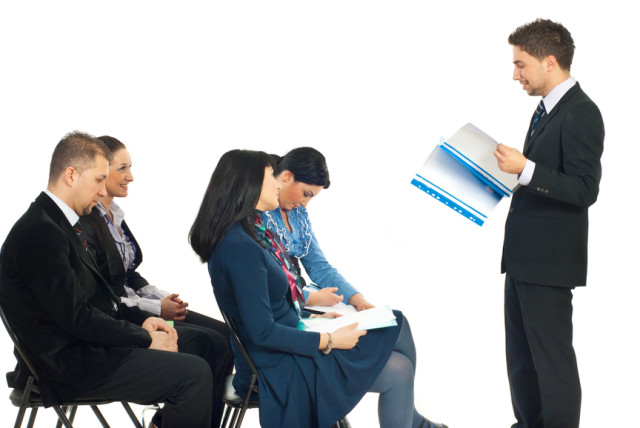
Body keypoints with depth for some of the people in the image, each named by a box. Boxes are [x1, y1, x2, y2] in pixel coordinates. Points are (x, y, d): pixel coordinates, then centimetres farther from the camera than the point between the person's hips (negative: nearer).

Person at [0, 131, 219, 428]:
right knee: (195, 373, -20)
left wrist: (141, 319, 5)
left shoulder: (58, 223, 13)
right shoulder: (39, 233, -20)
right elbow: (76, 317, -22)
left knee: (200, 342, 15)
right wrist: (145, 339, -13)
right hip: (72, 365, -11)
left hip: (87, 343, 11)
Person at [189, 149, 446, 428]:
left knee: (397, 326, 12)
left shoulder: (254, 232, 6)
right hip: (280, 364, -10)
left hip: (291, 336, 10)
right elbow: (263, 332, -25)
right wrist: (329, 341, -19)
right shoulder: (240, 247, -25)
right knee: (398, 372, -7)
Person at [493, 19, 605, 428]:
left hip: (549, 258, -10)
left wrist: (526, 169, -28)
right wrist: (510, 170, 8)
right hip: (524, 255, 10)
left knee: (552, 357, -2)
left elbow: (584, 190, -22)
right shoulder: (547, 109, 13)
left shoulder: (580, 114, -17)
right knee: (520, 353, 19)